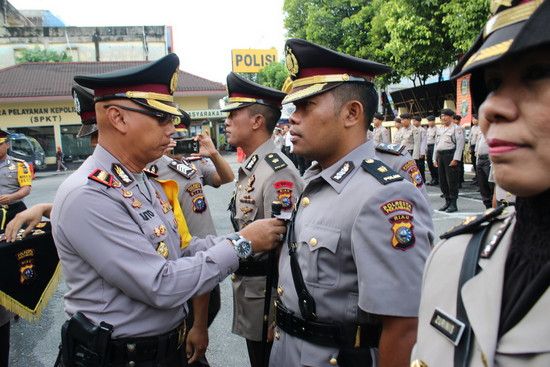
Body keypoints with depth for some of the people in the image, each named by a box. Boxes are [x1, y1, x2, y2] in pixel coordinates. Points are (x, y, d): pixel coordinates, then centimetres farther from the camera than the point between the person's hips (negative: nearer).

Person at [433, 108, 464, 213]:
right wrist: (435, 158, 16)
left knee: (452, 180, -5)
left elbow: (460, 144, -11)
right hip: (440, 156, 7)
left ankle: (453, 204, 2)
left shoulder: (456, 129, -4)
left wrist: (455, 159, -18)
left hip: (450, 155, -7)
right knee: (442, 181, 10)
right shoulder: (441, 129, 18)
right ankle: (447, 202, 21)